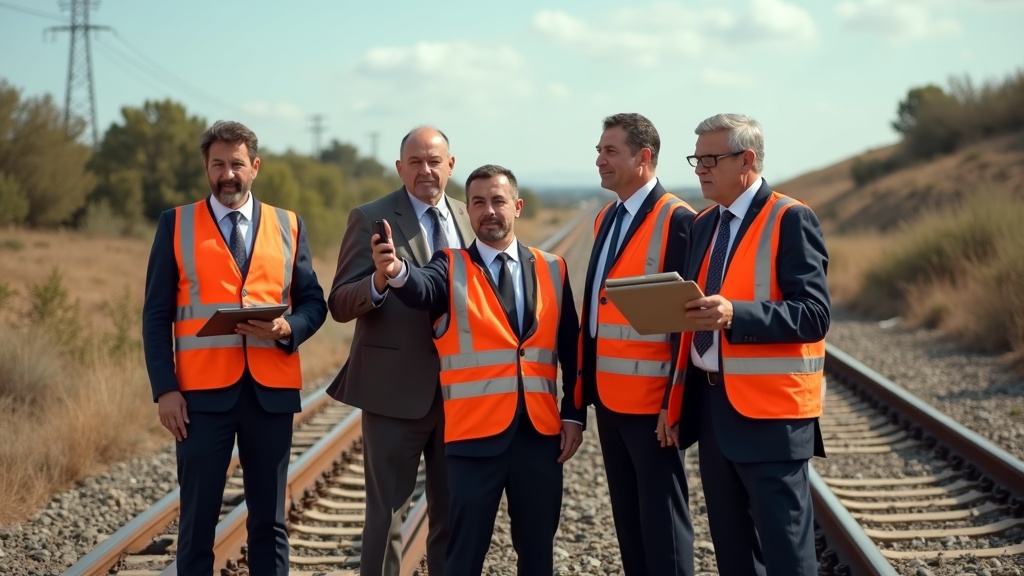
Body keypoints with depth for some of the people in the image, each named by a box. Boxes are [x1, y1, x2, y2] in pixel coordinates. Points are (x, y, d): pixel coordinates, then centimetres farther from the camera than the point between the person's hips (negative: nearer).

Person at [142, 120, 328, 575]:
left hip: (271, 390, 2)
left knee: (269, 519, 8)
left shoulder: (289, 226, 11)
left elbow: (313, 302, 10)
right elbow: (157, 314, 1)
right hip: (202, 390, -1)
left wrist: (288, 329, -12)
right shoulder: (175, 224, 5)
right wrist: (165, 388, -8)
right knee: (198, 518, 3)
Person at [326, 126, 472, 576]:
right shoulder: (371, 219, -5)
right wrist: (378, 283, -32)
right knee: (386, 511, 3)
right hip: (396, 388, -4)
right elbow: (340, 305, -11)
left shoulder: (468, 220, 9)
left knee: (454, 512, 14)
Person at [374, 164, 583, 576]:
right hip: (475, 434, -2)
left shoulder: (552, 270, 9)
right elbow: (422, 288, -22)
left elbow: (570, 350, 10)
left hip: (540, 433, 3)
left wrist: (573, 415, 3)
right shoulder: (451, 268, 1)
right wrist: (396, 272, -44)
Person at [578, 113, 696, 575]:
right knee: (627, 519, 14)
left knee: (661, 521, 0)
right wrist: (586, 384, 11)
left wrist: (675, 403, -18)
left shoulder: (676, 220, -12)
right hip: (609, 397, 8)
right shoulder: (606, 219, 14)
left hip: (651, 400, -8)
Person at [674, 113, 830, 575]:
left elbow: (814, 314, -18)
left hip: (769, 413, -7)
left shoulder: (790, 220, -10)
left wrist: (734, 315, -29)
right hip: (710, 406, 8)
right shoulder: (703, 224, 14)